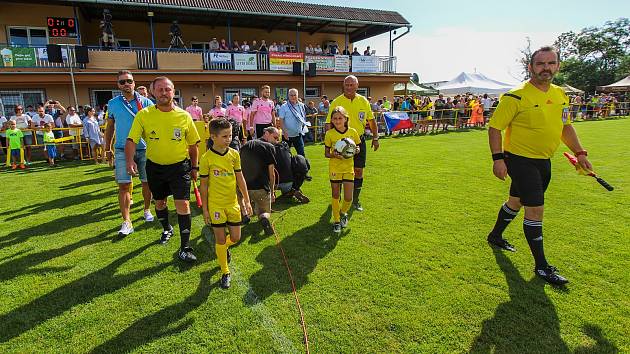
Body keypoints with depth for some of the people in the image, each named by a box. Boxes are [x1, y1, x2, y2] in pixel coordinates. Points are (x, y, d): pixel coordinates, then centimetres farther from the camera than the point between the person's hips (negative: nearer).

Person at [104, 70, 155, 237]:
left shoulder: (146, 102, 2)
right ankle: (126, 222, 1)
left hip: (144, 149, 0)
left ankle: (147, 210, 31)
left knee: (146, 182, 9)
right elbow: (110, 127, 14)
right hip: (122, 150, 0)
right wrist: (107, 149, 13)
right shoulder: (113, 104, 6)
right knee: (123, 185, -4)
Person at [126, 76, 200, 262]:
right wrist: (130, 160, -29)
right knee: (160, 202, 21)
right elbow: (131, 140, -12)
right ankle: (167, 229, 50)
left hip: (180, 166, -2)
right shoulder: (144, 115, -8)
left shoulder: (184, 116, -7)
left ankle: (185, 247, 1)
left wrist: (194, 167, 5)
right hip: (155, 166, 2)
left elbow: (193, 144, 3)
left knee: (183, 204, -10)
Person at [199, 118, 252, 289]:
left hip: (233, 203, 4)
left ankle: (224, 247, 44)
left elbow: (240, 178, 7)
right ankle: (225, 272, 22)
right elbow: (204, 185, -4)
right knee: (220, 238, 5)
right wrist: (205, 209, -2)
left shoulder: (234, 154, 0)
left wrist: (247, 200, 6)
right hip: (215, 205, -3)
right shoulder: (206, 158, -10)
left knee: (235, 238, 9)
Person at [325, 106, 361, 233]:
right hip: (334, 168, -1)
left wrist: (356, 150, -14)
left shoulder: (352, 132, -2)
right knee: (335, 196, 7)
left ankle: (343, 213, 31)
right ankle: (336, 221, 24)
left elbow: (357, 148, 9)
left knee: (348, 198, -1)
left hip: (348, 168, 1)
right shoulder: (329, 134, -6)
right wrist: (333, 154, -23)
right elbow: (326, 153, -2)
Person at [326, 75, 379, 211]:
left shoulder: (363, 101, 3)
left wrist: (375, 138, 10)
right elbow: (329, 123, -8)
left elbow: (371, 120, 13)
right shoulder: (336, 102, -6)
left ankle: (355, 200, 22)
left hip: (359, 141, 3)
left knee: (358, 171, 6)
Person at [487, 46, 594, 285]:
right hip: (520, 160, -7)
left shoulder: (560, 95, 7)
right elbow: (495, 126, -15)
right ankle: (541, 266, 6)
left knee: (516, 202, 20)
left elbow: (566, 126, 19)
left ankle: (496, 236, 42)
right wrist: (498, 158, -21)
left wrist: (579, 152, 13)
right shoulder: (516, 97, -15)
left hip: (543, 161, 7)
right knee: (536, 209, -7)